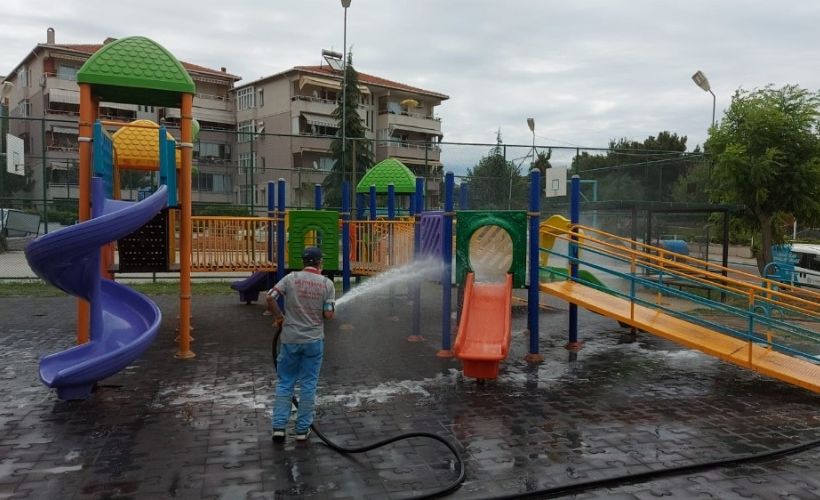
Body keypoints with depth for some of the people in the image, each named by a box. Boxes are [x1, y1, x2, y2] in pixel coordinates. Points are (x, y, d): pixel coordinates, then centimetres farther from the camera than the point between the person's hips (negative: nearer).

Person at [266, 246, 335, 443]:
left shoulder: (291, 278, -3)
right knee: (308, 385, 8)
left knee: (285, 383, 11)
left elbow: (269, 297, -11)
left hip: (290, 339, 1)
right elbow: (328, 314, -9)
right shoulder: (327, 283, -4)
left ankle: (279, 426, 8)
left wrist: (279, 317, 3)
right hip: (314, 340, -1)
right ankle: (302, 429, 13)